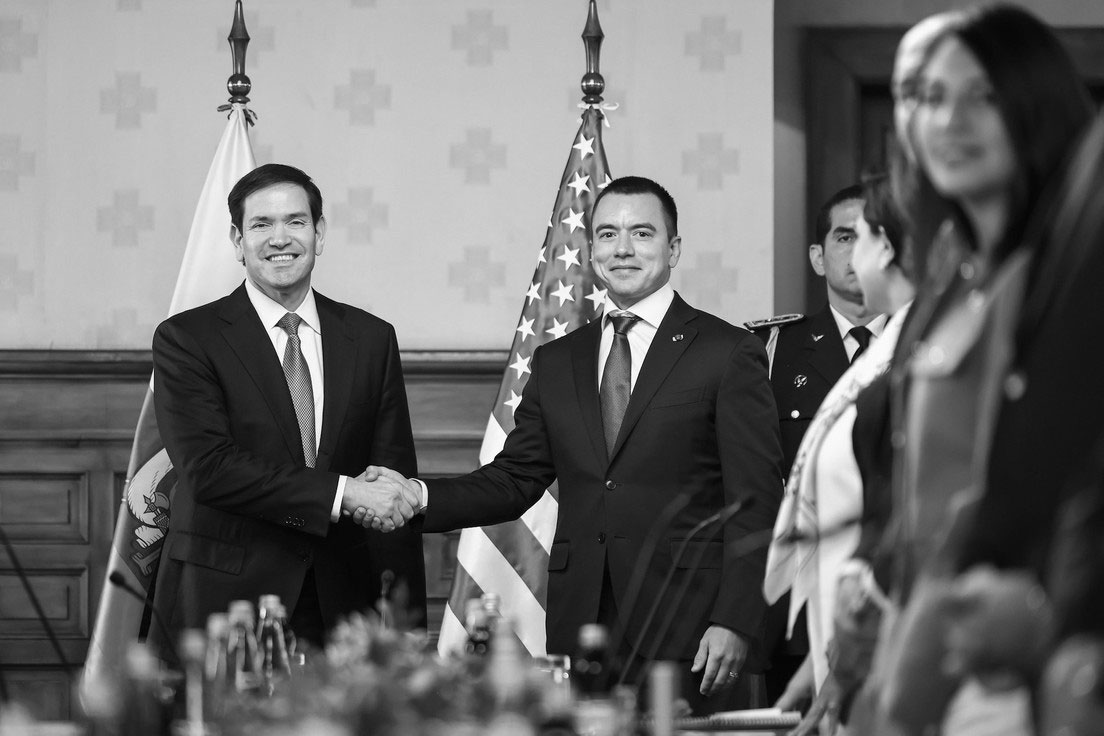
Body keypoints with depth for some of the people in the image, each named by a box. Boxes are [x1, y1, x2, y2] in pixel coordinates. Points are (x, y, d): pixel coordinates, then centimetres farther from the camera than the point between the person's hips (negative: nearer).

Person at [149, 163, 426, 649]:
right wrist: (340, 492, -20)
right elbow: (207, 468, -14)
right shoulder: (186, 339, -1)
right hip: (222, 599, -3)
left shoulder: (372, 339, 11)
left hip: (342, 606, 3)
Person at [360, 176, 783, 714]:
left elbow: (755, 503, -4)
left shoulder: (729, 353, 1)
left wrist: (735, 624, -12)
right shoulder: (556, 362, 16)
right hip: (580, 624, 4)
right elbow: (514, 479, 15)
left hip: (687, 626, -4)